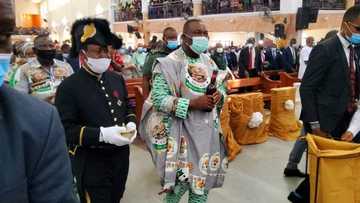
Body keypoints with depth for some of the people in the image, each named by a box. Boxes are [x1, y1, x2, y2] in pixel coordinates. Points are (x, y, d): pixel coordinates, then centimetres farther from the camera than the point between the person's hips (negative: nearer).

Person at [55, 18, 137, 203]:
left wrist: (131, 124, -6)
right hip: (91, 164, -6)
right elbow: (65, 129, -18)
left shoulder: (117, 79, 5)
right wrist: (102, 134, -28)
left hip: (121, 157, 6)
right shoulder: (68, 87, -15)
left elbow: (128, 107, 16)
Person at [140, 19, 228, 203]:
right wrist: (193, 103, -24)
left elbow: (221, 86, 18)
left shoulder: (208, 61, 9)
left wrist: (219, 95, -7)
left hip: (209, 129, 6)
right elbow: (158, 99, -18)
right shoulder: (169, 63, -11)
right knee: (181, 180, -1)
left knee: (203, 179, 14)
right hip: (182, 130, -6)